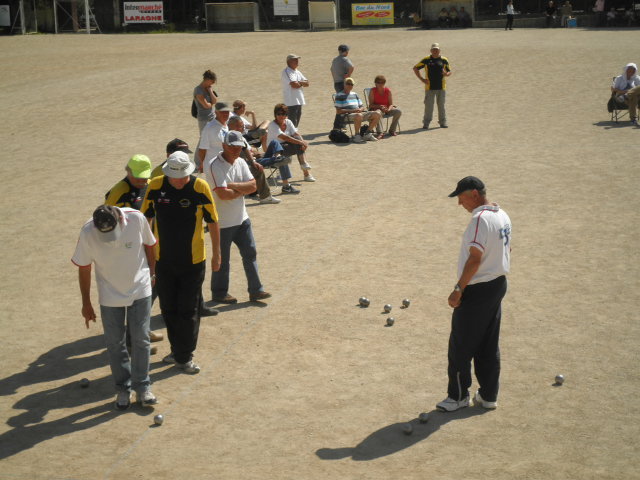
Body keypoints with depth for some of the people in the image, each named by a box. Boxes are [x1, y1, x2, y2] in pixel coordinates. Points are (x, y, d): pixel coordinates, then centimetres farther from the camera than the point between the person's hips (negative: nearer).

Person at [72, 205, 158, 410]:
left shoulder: (136, 219, -23)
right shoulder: (87, 233, -23)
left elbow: (149, 245, -2)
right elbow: (84, 269, -8)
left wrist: (151, 275, 10)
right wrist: (86, 304, -1)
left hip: (140, 290, 0)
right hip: (110, 295, 0)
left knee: (141, 339, 4)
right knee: (114, 343, 7)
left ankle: (142, 387, 19)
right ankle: (123, 388, 24)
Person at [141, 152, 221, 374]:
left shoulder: (200, 187, -15)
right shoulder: (155, 186, -9)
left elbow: (212, 222, -4)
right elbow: (145, 218, 4)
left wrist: (216, 254, 1)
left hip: (193, 261, -3)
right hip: (163, 260, 3)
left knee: (188, 311, 3)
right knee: (168, 309, 14)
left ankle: (184, 356, 18)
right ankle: (178, 351, 32)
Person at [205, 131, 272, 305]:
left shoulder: (240, 163, 5)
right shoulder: (214, 166, -19)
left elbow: (253, 185, -5)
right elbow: (223, 194, -27)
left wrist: (232, 185, -18)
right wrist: (243, 190, -12)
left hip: (242, 218, 7)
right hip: (222, 223, -7)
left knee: (250, 253, 9)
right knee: (222, 258, 7)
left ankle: (255, 290, 18)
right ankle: (219, 293, 23)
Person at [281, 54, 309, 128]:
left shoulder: (298, 72, 16)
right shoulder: (286, 72, -11)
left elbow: (307, 83, 9)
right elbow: (294, 85, -22)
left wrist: (298, 83, -11)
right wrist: (302, 84, -2)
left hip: (299, 101, 8)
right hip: (291, 102, -8)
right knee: (292, 123, -10)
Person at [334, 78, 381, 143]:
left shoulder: (355, 94, 24)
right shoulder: (339, 96, 4)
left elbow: (361, 107, 24)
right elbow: (338, 111, -6)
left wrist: (360, 109, -3)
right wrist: (352, 110, -14)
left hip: (360, 113, 7)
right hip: (347, 116, -7)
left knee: (377, 114, -10)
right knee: (359, 115, -42)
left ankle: (367, 133, -3)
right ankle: (357, 136, -25)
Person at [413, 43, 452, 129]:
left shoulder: (444, 60, 7)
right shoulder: (426, 60, 3)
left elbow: (449, 71, 14)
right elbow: (415, 68, 8)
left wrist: (446, 74, -11)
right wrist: (421, 79, 0)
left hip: (441, 87, 1)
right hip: (430, 87, -1)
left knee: (441, 105, 7)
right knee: (428, 105, 0)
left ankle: (443, 122, 17)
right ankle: (426, 123, 7)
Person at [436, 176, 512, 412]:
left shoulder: (480, 219, -20)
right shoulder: (503, 216, 9)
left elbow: (475, 258, -25)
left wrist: (458, 289, -20)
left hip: (476, 290, -9)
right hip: (499, 285, 9)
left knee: (460, 346, 3)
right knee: (489, 346, 15)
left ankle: (458, 395, 13)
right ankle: (488, 396, 22)